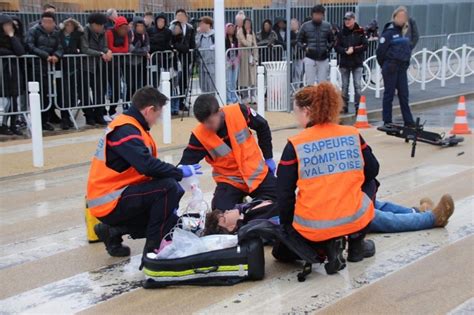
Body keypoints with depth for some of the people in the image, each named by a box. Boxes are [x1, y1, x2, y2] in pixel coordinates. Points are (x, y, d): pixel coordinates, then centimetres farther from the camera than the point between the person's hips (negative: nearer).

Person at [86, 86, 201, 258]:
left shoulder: (128, 126, 12)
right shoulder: (125, 131, -19)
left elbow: (145, 166, 15)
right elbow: (147, 166, -32)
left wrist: (175, 173, 6)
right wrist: (179, 172, -18)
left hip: (115, 196, 10)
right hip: (110, 203, -10)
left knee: (170, 220, 15)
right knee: (168, 187, -23)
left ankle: (114, 231, 15)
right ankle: (153, 248, -13)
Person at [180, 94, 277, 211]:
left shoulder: (240, 112, -20)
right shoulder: (199, 136, -21)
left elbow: (262, 127, -2)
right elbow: (187, 162, -16)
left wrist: (268, 158, 4)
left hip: (257, 173, 1)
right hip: (230, 180, -1)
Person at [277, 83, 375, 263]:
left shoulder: (295, 145, -7)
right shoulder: (353, 135, -1)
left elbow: (284, 193, -3)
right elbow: (372, 171, 13)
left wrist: (286, 225, 12)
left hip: (312, 228, 0)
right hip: (355, 221, 0)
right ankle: (356, 245, 27)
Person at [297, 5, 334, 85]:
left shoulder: (327, 26, 4)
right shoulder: (305, 26, 1)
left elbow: (332, 41, 14)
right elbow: (299, 41, 7)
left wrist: (328, 48, -4)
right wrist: (305, 47, -11)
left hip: (323, 59, 1)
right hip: (310, 58, -1)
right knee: (310, 83, -1)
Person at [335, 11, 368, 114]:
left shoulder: (360, 32, -2)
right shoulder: (341, 33, 3)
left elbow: (365, 45, -5)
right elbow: (337, 47, 0)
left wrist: (354, 49, -15)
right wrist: (345, 51, -16)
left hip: (357, 63, -2)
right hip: (344, 63, 2)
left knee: (358, 85, -5)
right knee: (345, 85, 8)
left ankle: (358, 107, -1)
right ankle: (344, 106, 15)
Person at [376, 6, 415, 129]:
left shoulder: (404, 32, 11)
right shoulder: (389, 32, -9)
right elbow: (381, 51, -10)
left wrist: (406, 62, 11)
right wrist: (385, 66, 0)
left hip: (402, 67, 6)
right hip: (391, 67, -6)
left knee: (404, 95, 8)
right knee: (389, 94, 1)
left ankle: (409, 122, 12)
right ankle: (387, 122, 8)